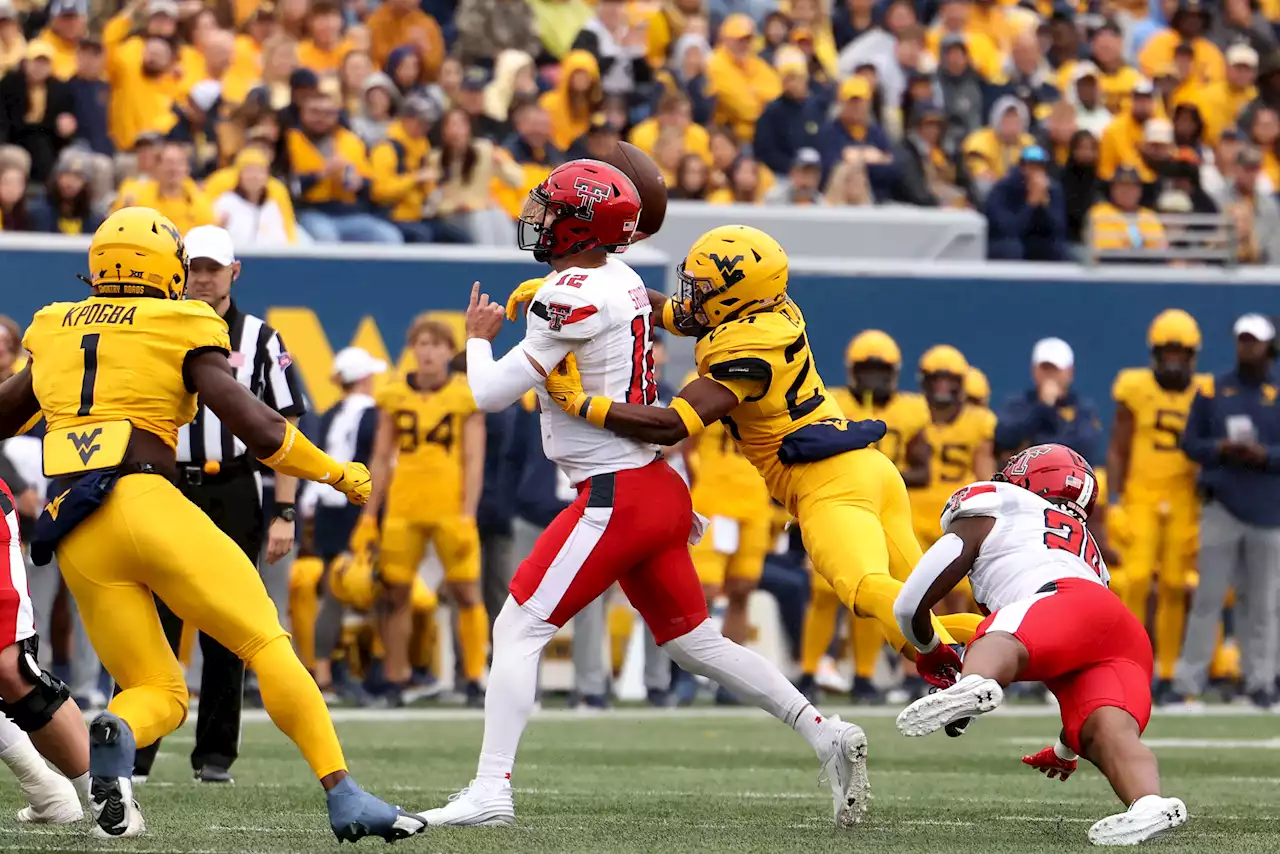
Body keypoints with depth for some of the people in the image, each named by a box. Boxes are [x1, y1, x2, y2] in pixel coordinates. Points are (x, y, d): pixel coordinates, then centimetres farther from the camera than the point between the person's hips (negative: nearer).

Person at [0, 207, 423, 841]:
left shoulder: (56, 333, 18)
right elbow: (260, 430, -3)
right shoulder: (181, 332, 5)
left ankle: (114, 736, -23)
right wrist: (339, 474, 11)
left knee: (159, 693, 12)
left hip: (73, 536, 4)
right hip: (147, 502, -4)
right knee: (266, 646, 3)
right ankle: (343, 796, -9)